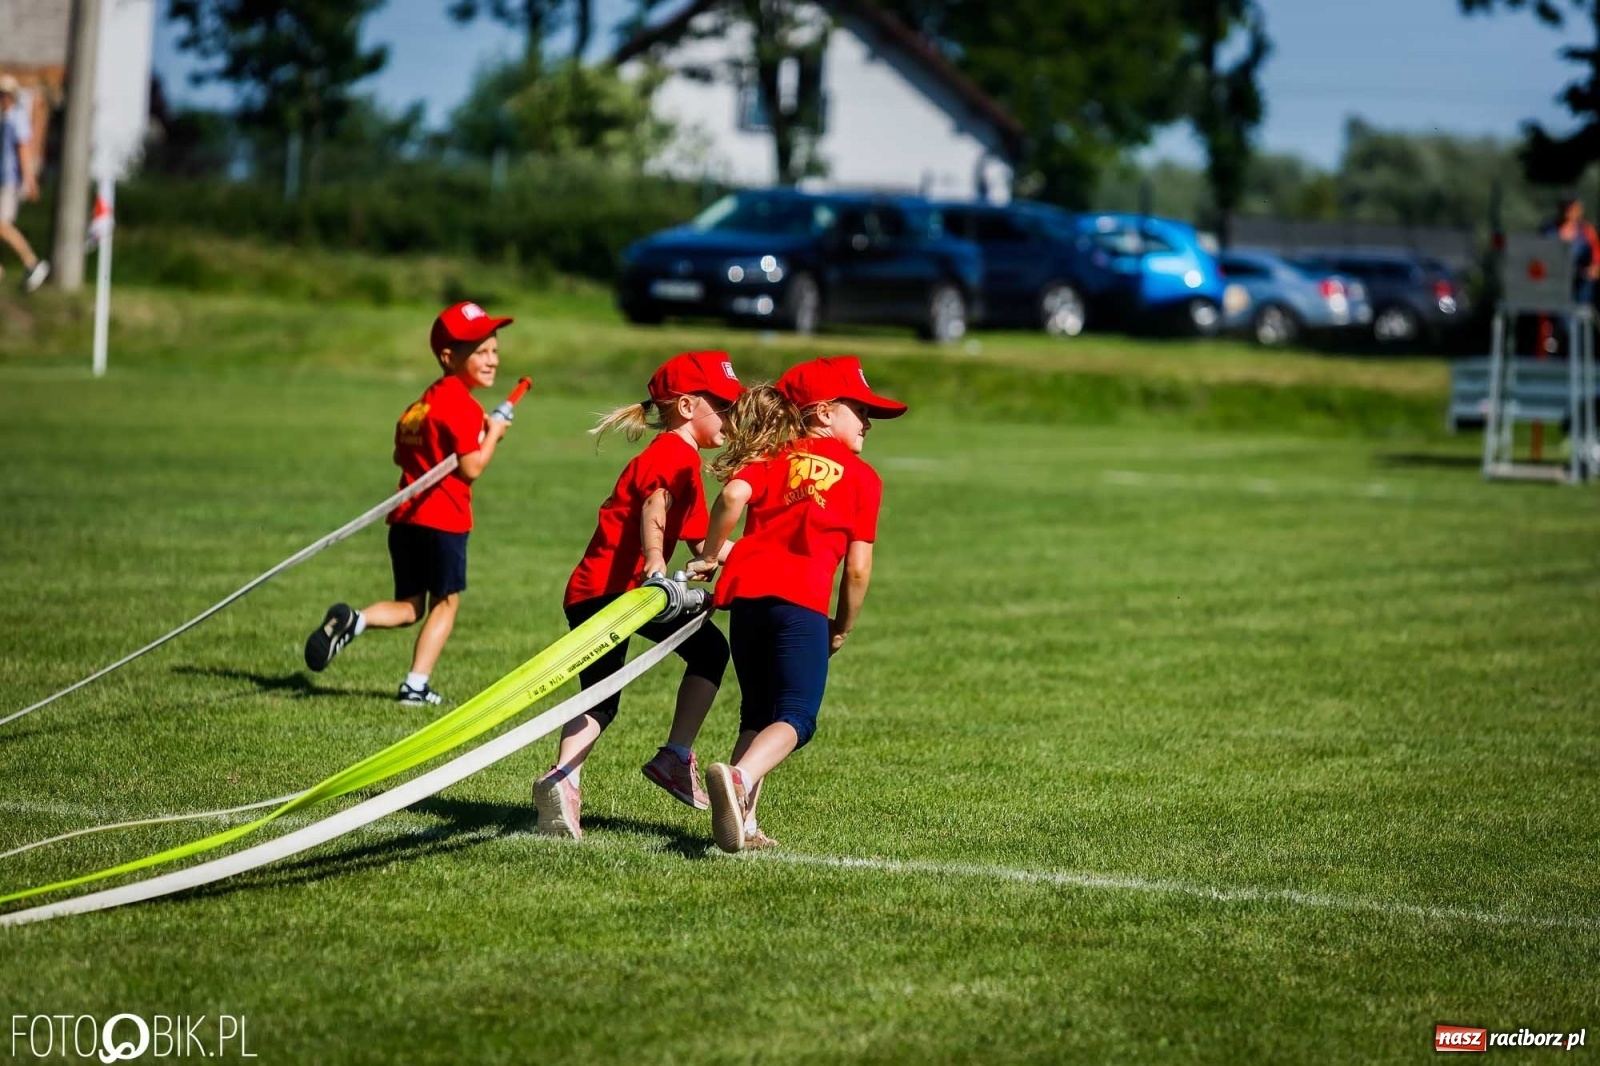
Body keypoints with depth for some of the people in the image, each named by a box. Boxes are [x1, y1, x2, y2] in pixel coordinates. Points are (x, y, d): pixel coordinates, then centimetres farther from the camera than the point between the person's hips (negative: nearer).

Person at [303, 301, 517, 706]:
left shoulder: (423, 401, 16)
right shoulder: (463, 406, -11)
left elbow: (400, 456, 21)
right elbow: (472, 468, -16)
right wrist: (493, 433, -3)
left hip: (405, 517, 7)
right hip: (445, 519, -7)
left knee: (409, 606, 15)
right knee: (444, 603, 9)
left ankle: (353, 620, -12)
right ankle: (416, 686, 7)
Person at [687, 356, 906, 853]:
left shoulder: (771, 458, 18)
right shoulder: (862, 477, 12)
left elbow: (734, 495, -5)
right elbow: (857, 569, 6)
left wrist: (708, 557, 7)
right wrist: (842, 629, 19)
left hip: (745, 591, 4)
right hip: (801, 601, -4)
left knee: (757, 714, 16)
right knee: (795, 718, -5)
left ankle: (741, 822, 3)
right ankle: (739, 777, -33)